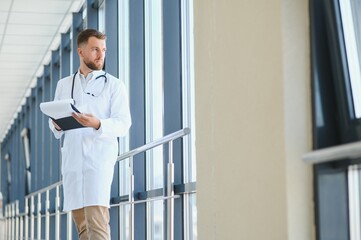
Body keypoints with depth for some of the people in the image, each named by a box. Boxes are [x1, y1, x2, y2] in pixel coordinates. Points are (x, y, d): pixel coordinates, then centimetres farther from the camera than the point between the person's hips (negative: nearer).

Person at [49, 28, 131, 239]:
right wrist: (57, 126, -8)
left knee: (97, 222, -16)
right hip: (72, 158, 5)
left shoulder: (115, 85, 5)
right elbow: (55, 124, 17)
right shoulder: (64, 85, 17)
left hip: (100, 156, -4)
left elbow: (123, 124, -5)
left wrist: (97, 124, -25)